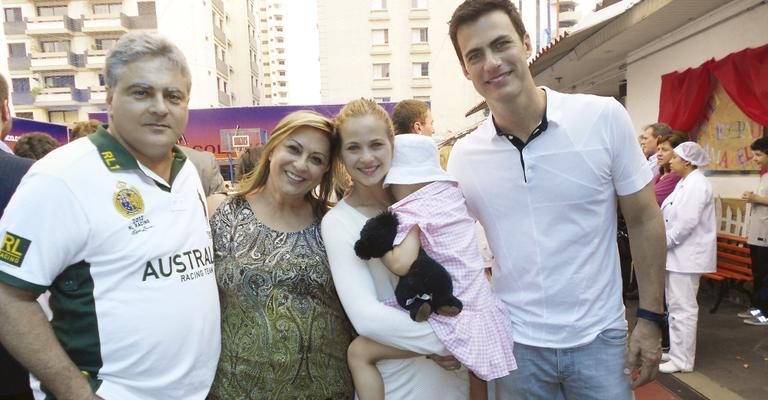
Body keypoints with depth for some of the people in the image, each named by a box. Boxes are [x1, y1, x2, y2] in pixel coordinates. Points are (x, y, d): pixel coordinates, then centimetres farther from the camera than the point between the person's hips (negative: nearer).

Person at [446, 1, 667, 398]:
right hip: (515, 342, 2)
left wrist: (650, 318, -3)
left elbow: (644, 221, -3)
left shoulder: (605, 118, -11)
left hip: (599, 337, -1)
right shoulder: (463, 156, -6)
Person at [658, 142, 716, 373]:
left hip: (687, 255, -10)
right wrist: (665, 242, 8)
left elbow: (687, 222, -23)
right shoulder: (685, 182, 16)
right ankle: (676, 351, 28)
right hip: (677, 254, 10)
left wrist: (665, 242, -15)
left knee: (683, 308, -3)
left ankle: (682, 360, 7)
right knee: (675, 306, 16)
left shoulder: (696, 184, -16)